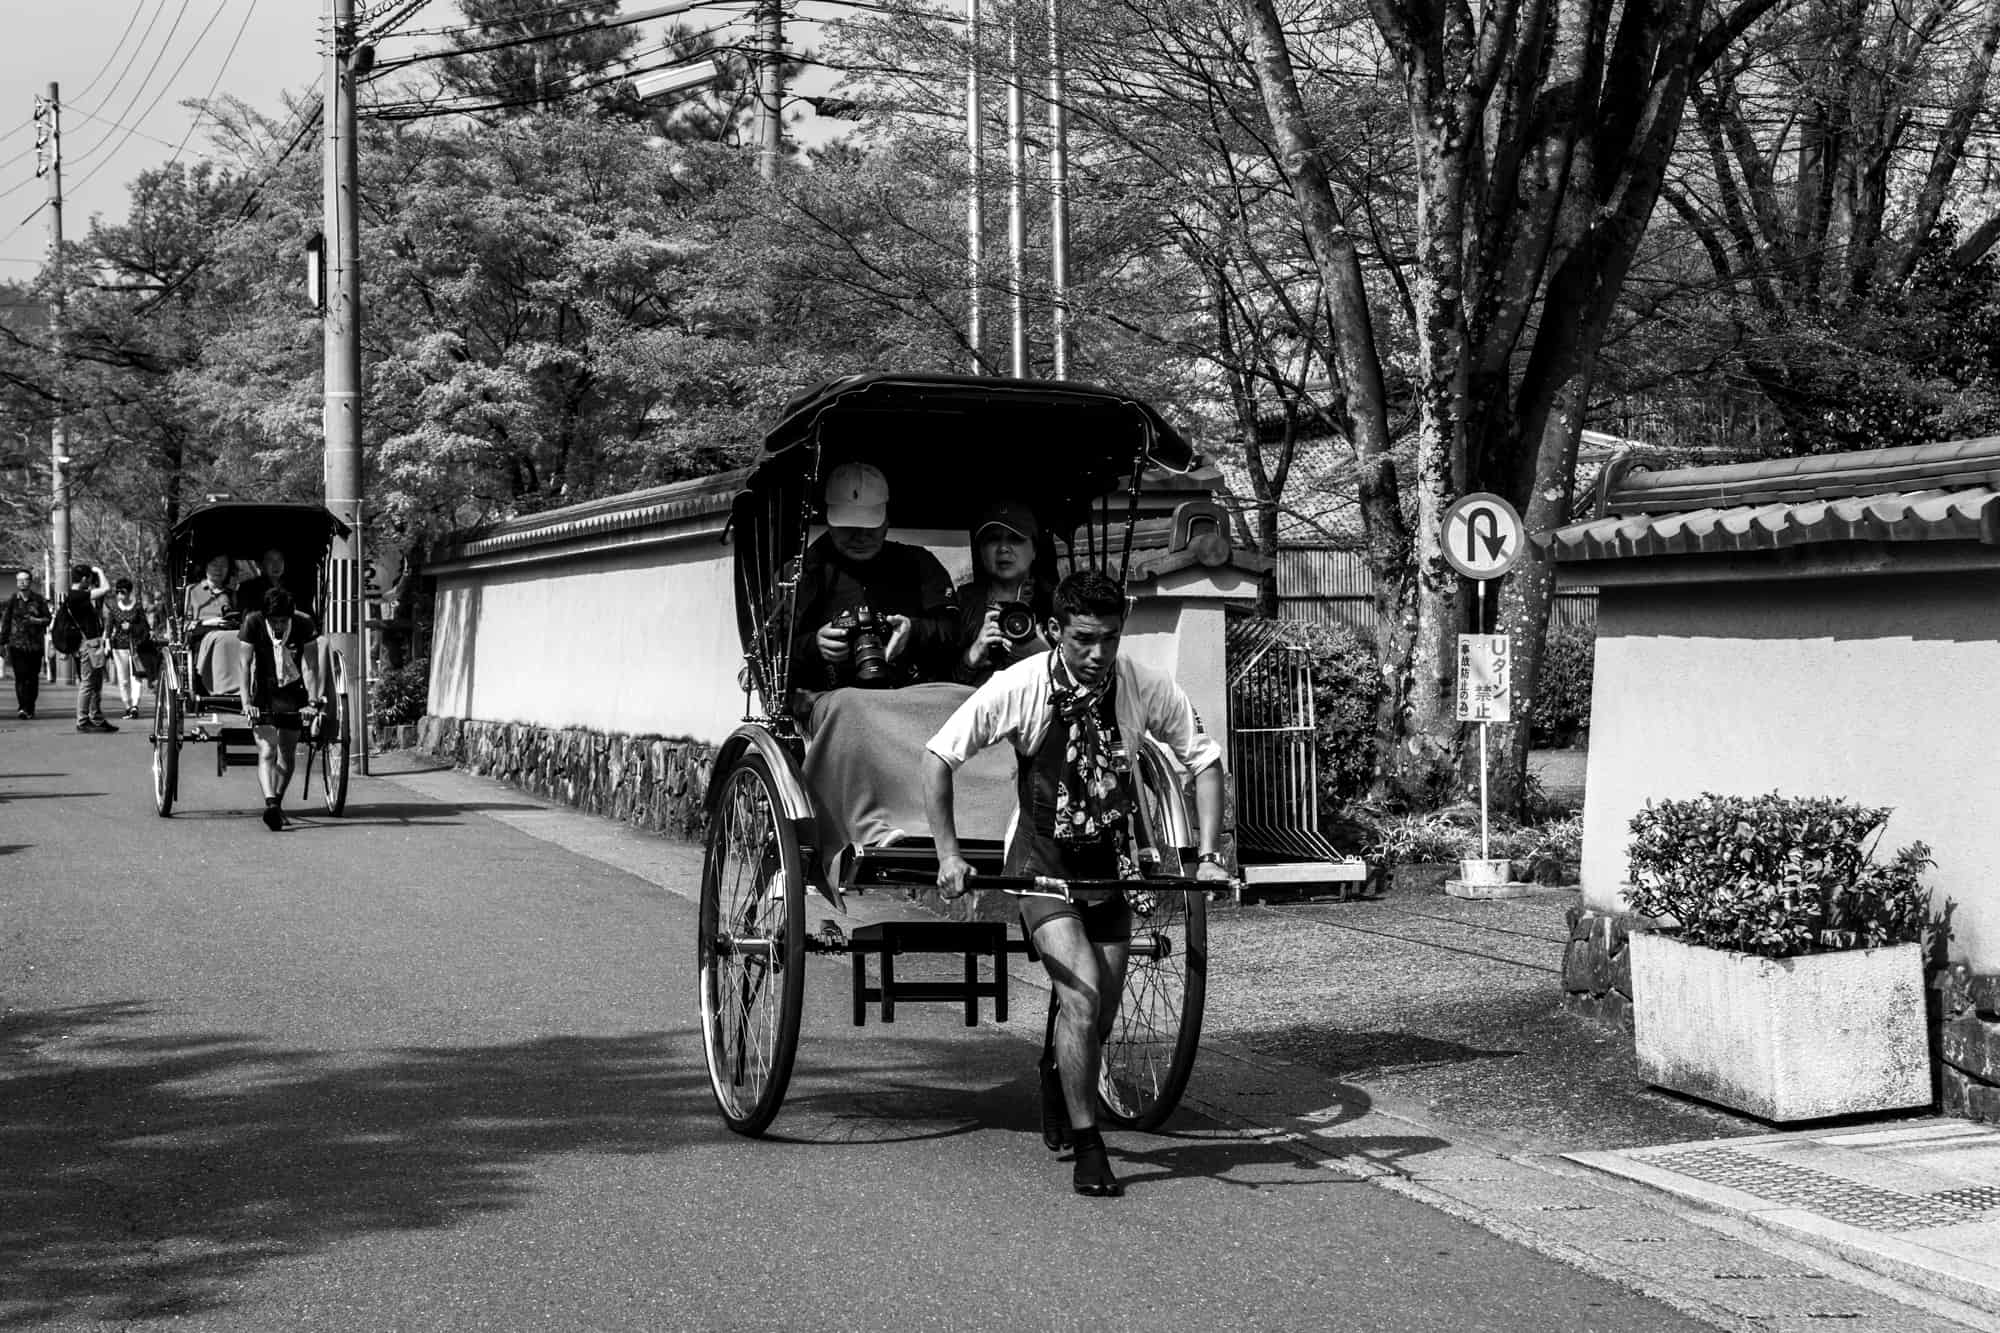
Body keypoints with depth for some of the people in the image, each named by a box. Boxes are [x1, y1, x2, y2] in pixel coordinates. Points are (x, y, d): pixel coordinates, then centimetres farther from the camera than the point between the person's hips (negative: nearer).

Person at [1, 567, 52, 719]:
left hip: (35, 644, 1)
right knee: (21, 675, -12)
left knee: (33, 677, 2)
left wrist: (36, 620, -13)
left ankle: (30, 709, 12)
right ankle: (22, 708, -18)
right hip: (17, 644, -1)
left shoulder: (39, 599, 4)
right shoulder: (13, 600, 5)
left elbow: (48, 618, 7)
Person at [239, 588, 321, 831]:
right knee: (266, 751, -17)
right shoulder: (253, 623, -15)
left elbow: (310, 667, -12)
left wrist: (312, 702, -20)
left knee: (287, 754, 6)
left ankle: (277, 804, 23)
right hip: (263, 695, -2)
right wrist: (246, 702, -23)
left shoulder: (303, 625, -13)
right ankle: (271, 804, -32)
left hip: (293, 694, 2)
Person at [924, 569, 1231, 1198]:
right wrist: (948, 853, -16)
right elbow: (938, 755, -12)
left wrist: (1209, 854, -7)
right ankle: (1087, 1149, -6)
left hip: (1111, 857, 3)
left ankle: (1059, 1075, 43)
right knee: (1082, 995, -19)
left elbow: (1204, 760, 0)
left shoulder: (1146, 686, -13)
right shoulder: (1019, 687, -20)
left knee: (1101, 1014, 8)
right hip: (1041, 857, -3)